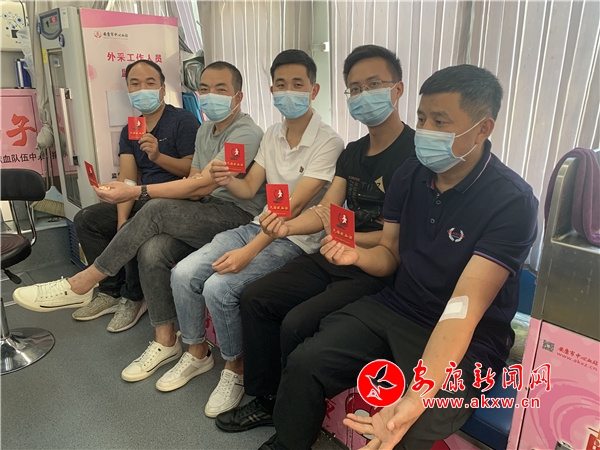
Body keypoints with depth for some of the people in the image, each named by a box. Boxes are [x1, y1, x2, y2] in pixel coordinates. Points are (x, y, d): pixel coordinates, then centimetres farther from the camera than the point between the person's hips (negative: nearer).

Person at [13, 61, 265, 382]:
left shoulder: (246, 133, -12)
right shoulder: (204, 131, 18)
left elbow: (203, 185, -22)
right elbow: (193, 180, 12)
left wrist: (136, 192, -22)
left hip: (239, 217, -7)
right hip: (206, 217, 7)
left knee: (156, 209, -26)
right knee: (152, 250, -21)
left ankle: (81, 284, -11)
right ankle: (165, 342, -6)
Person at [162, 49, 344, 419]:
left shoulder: (328, 142, -14)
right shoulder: (272, 135, 9)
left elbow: (293, 204, -22)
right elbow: (249, 189, 7)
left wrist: (249, 251, -26)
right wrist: (227, 180, -17)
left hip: (295, 240, -7)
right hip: (259, 226, 7)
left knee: (219, 287, -24)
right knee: (184, 274, -6)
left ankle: (235, 368, 4)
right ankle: (196, 352, 18)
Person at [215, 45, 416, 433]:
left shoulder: (415, 152, -12)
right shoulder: (353, 152, 13)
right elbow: (324, 209, 6)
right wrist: (288, 226, -12)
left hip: (379, 270, -8)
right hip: (335, 257, 8)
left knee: (296, 325, -23)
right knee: (254, 299, 0)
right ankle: (266, 401, 17)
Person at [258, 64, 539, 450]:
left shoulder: (512, 202, -19)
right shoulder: (410, 174, -1)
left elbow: (463, 309, -29)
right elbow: (390, 256, 7)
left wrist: (415, 400, -39)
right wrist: (357, 256, -17)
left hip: (470, 340, -4)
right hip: (394, 309, 5)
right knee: (303, 364, -11)